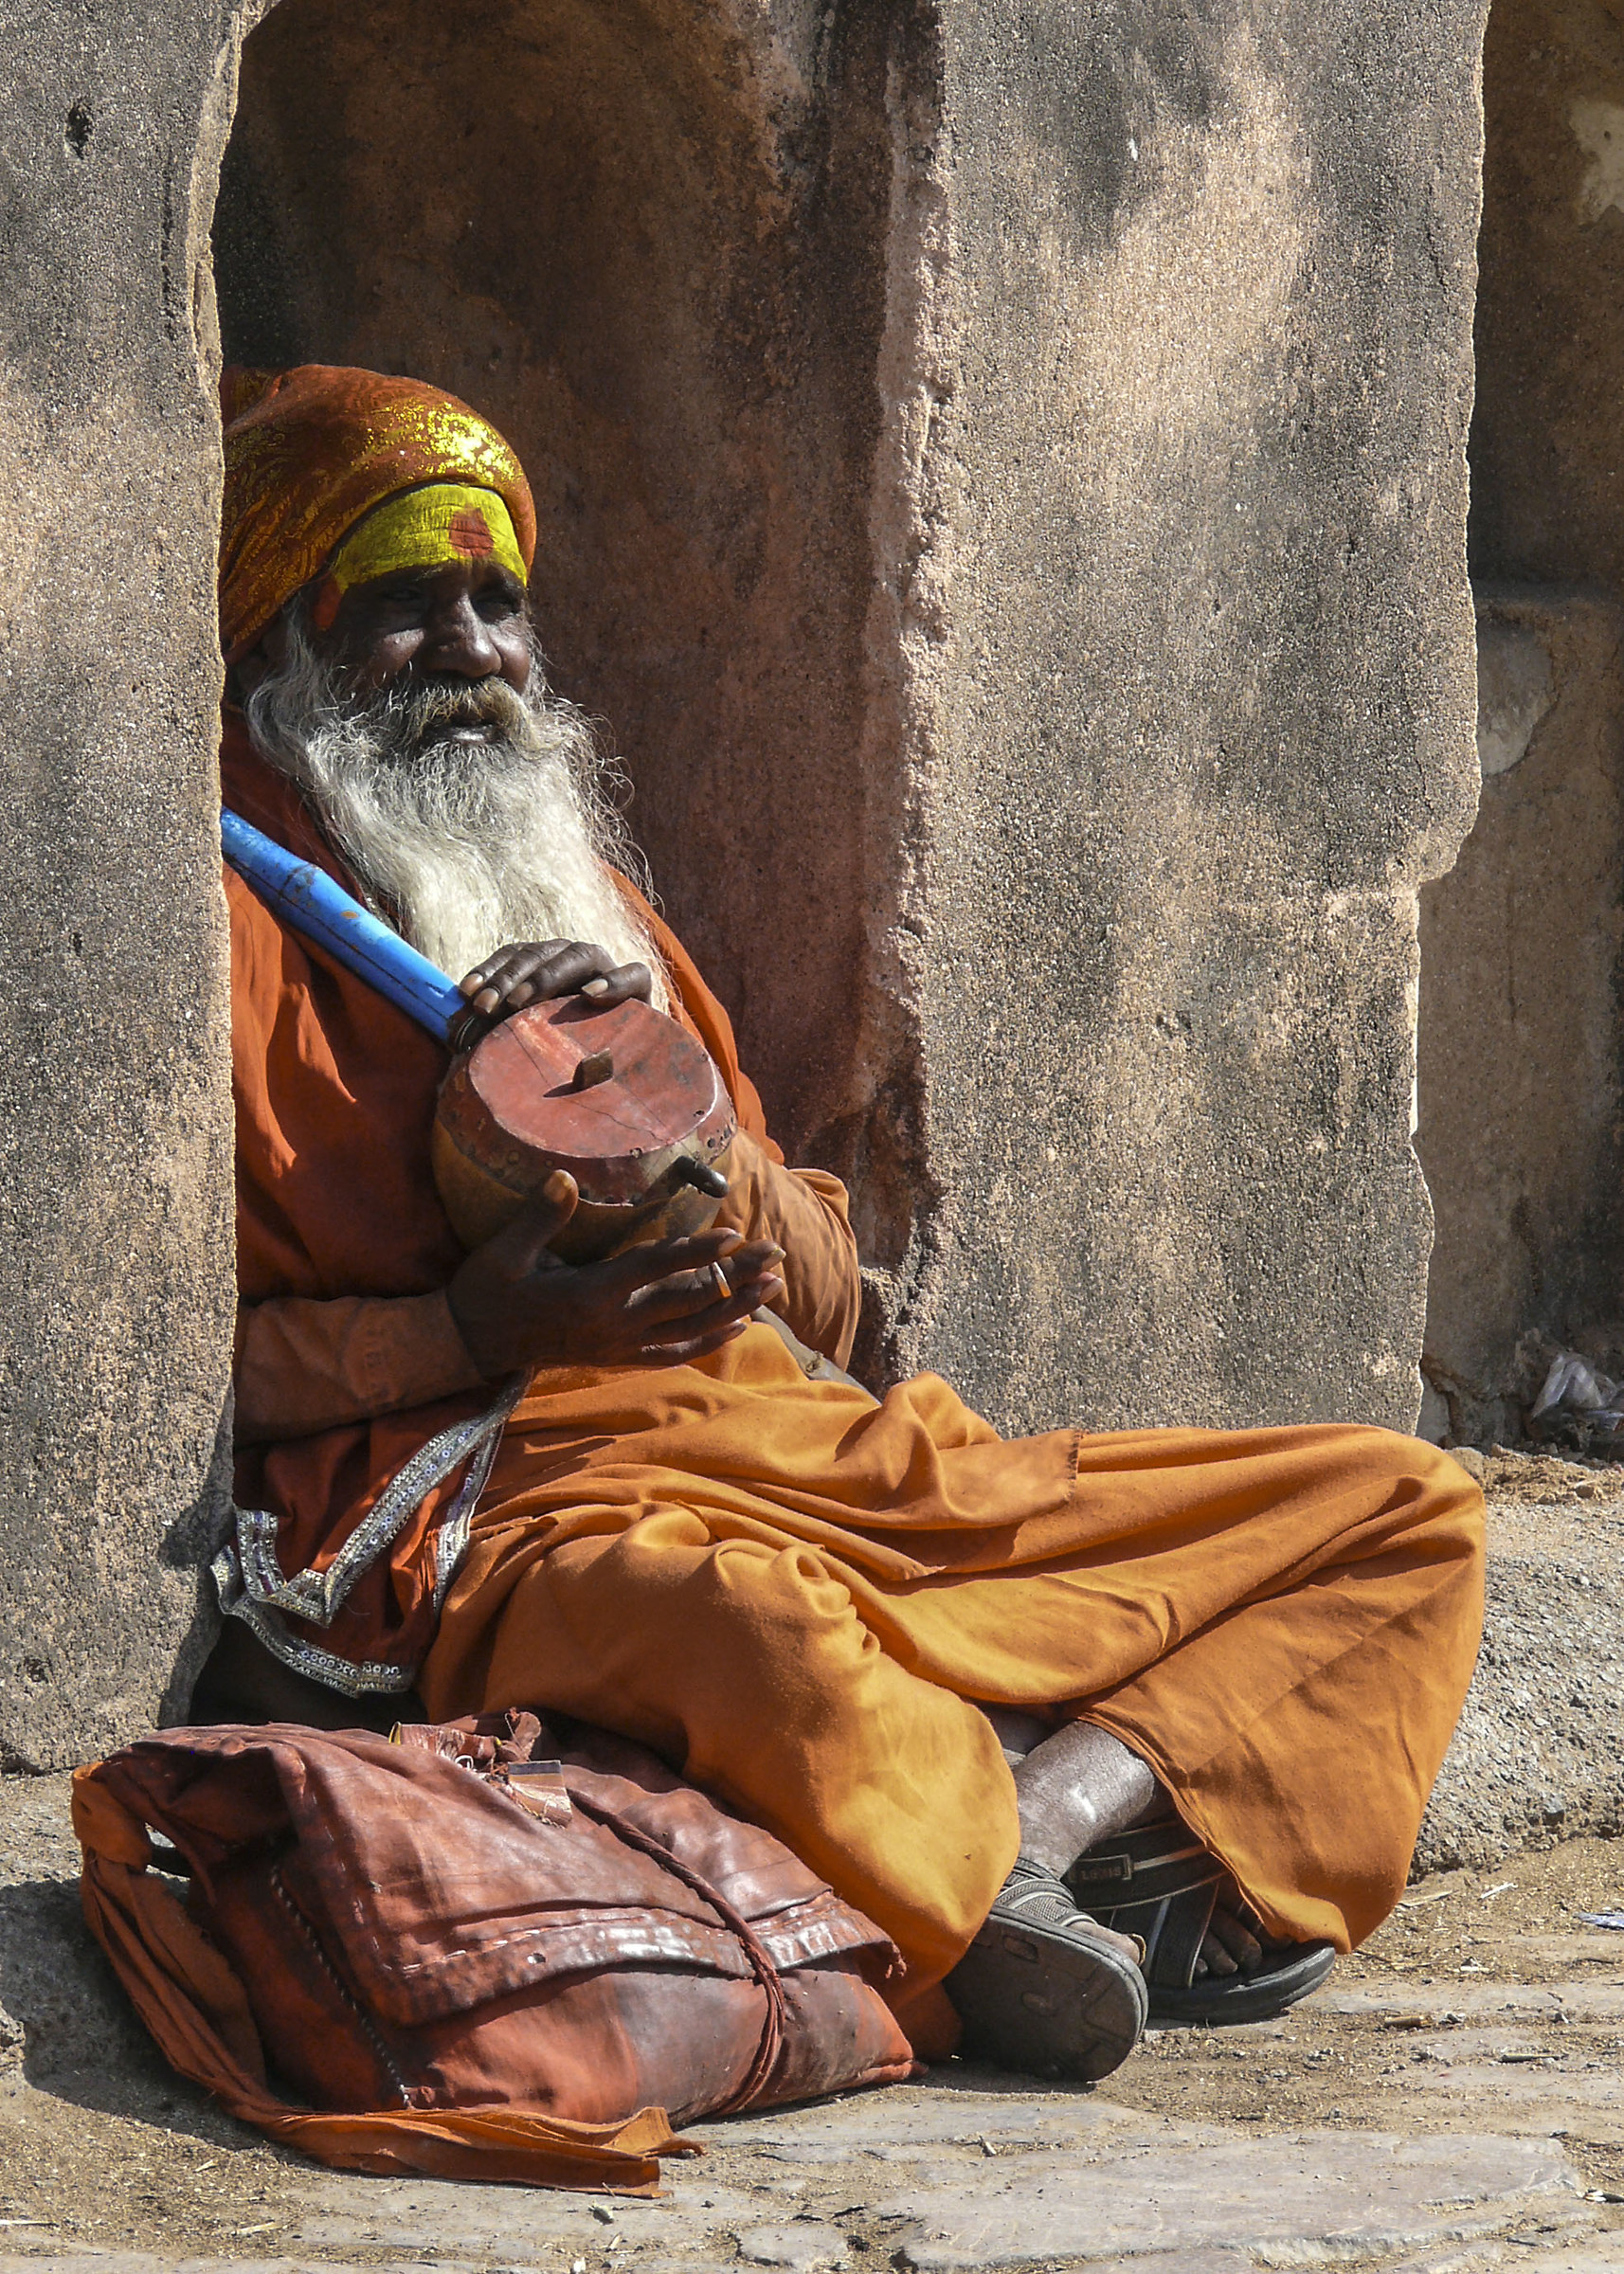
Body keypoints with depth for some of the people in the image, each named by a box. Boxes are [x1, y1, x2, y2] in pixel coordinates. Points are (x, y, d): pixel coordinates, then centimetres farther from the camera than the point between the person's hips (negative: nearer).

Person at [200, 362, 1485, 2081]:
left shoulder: (582, 890, 28)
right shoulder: (238, 911, 7)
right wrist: (482, 1330, -16)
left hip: (825, 1455, 8)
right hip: (512, 1504, -8)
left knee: (1404, 1512, -2)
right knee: (746, 1630, -46)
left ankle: (1049, 1812, -25)